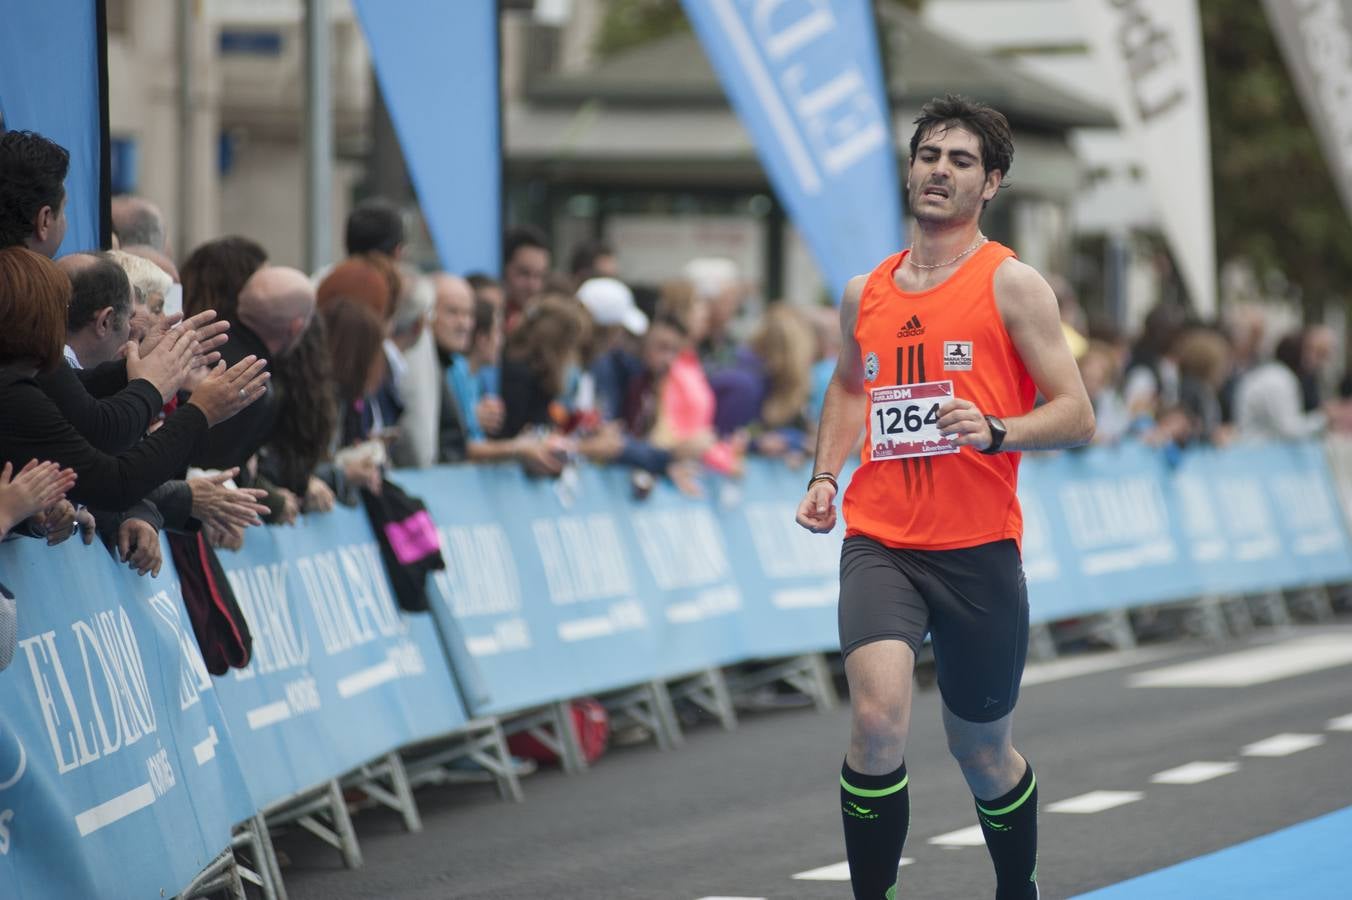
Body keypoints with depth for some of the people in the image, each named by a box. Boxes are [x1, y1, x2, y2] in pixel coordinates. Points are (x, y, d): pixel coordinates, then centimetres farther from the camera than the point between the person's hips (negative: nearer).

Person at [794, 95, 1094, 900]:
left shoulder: (1010, 284, -3)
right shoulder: (866, 292, 10)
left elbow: (1076, 416, -6)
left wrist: (994, 432, -24)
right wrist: (825, 477, 14)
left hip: (978, 550, -2)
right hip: (879, 541, 2)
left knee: (983, 752, 12)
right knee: (878, 720, -23)